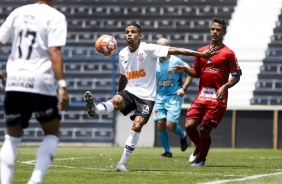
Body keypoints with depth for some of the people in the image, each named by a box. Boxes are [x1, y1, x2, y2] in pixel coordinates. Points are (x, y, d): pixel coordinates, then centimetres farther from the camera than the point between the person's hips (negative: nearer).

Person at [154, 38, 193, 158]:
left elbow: (190, 75, -1)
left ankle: (183, 136, 22)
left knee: (170, 125, -13)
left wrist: (183, 88, -13)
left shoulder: (176, 61, -8)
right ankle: (167, 151, 8)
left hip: (174, 97, -5)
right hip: (160, 97, 5)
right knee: (160, 123, -6)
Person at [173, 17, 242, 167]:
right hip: (201, 96, 5)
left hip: (217, 98, -5)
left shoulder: (228, 53, -2)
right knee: (189, 125, -8)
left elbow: (236, 76, -2)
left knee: (204, 129, -5)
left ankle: (201, 159, 17)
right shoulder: (202, 51, 14)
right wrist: (185, 69, 1)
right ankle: (198, 148, 22)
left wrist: (224, 87, -17)